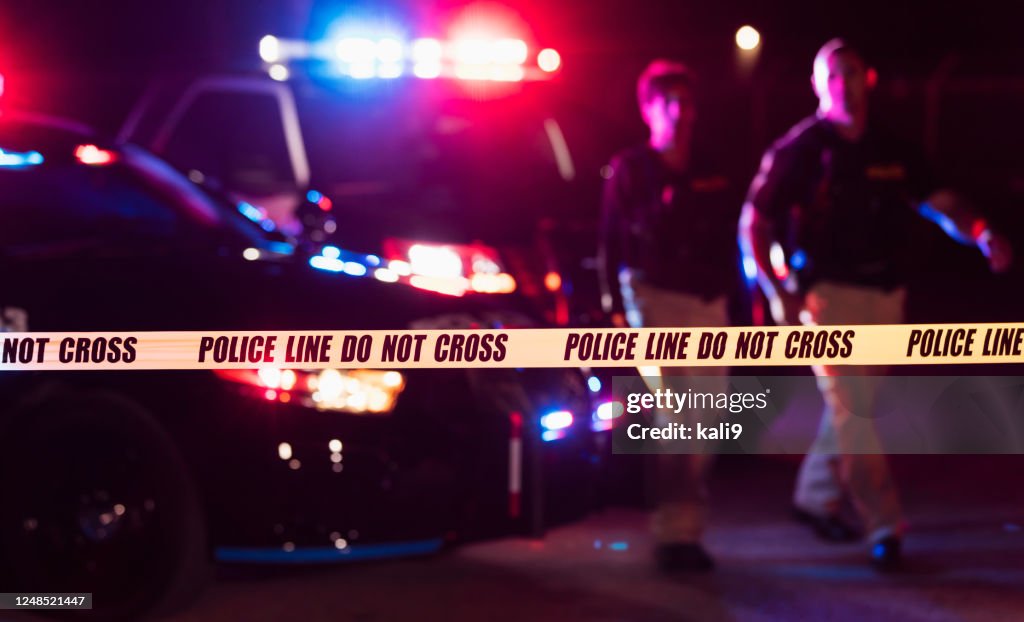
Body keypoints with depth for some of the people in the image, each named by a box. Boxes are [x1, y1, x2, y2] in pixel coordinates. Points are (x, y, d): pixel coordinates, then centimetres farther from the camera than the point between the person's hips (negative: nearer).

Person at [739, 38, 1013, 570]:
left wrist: (983, 236, -14)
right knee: (852, 415, -10)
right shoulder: (799, 149, -4)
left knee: (853, 405, 13)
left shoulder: (890, 152, 10)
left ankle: (815, 497, 31)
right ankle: (884, 527, -10)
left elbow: (937, 202, 6)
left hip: (884, 296, 5)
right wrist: (778, 295, -15)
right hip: (828, 295, -5)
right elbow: (753, 225, -4)